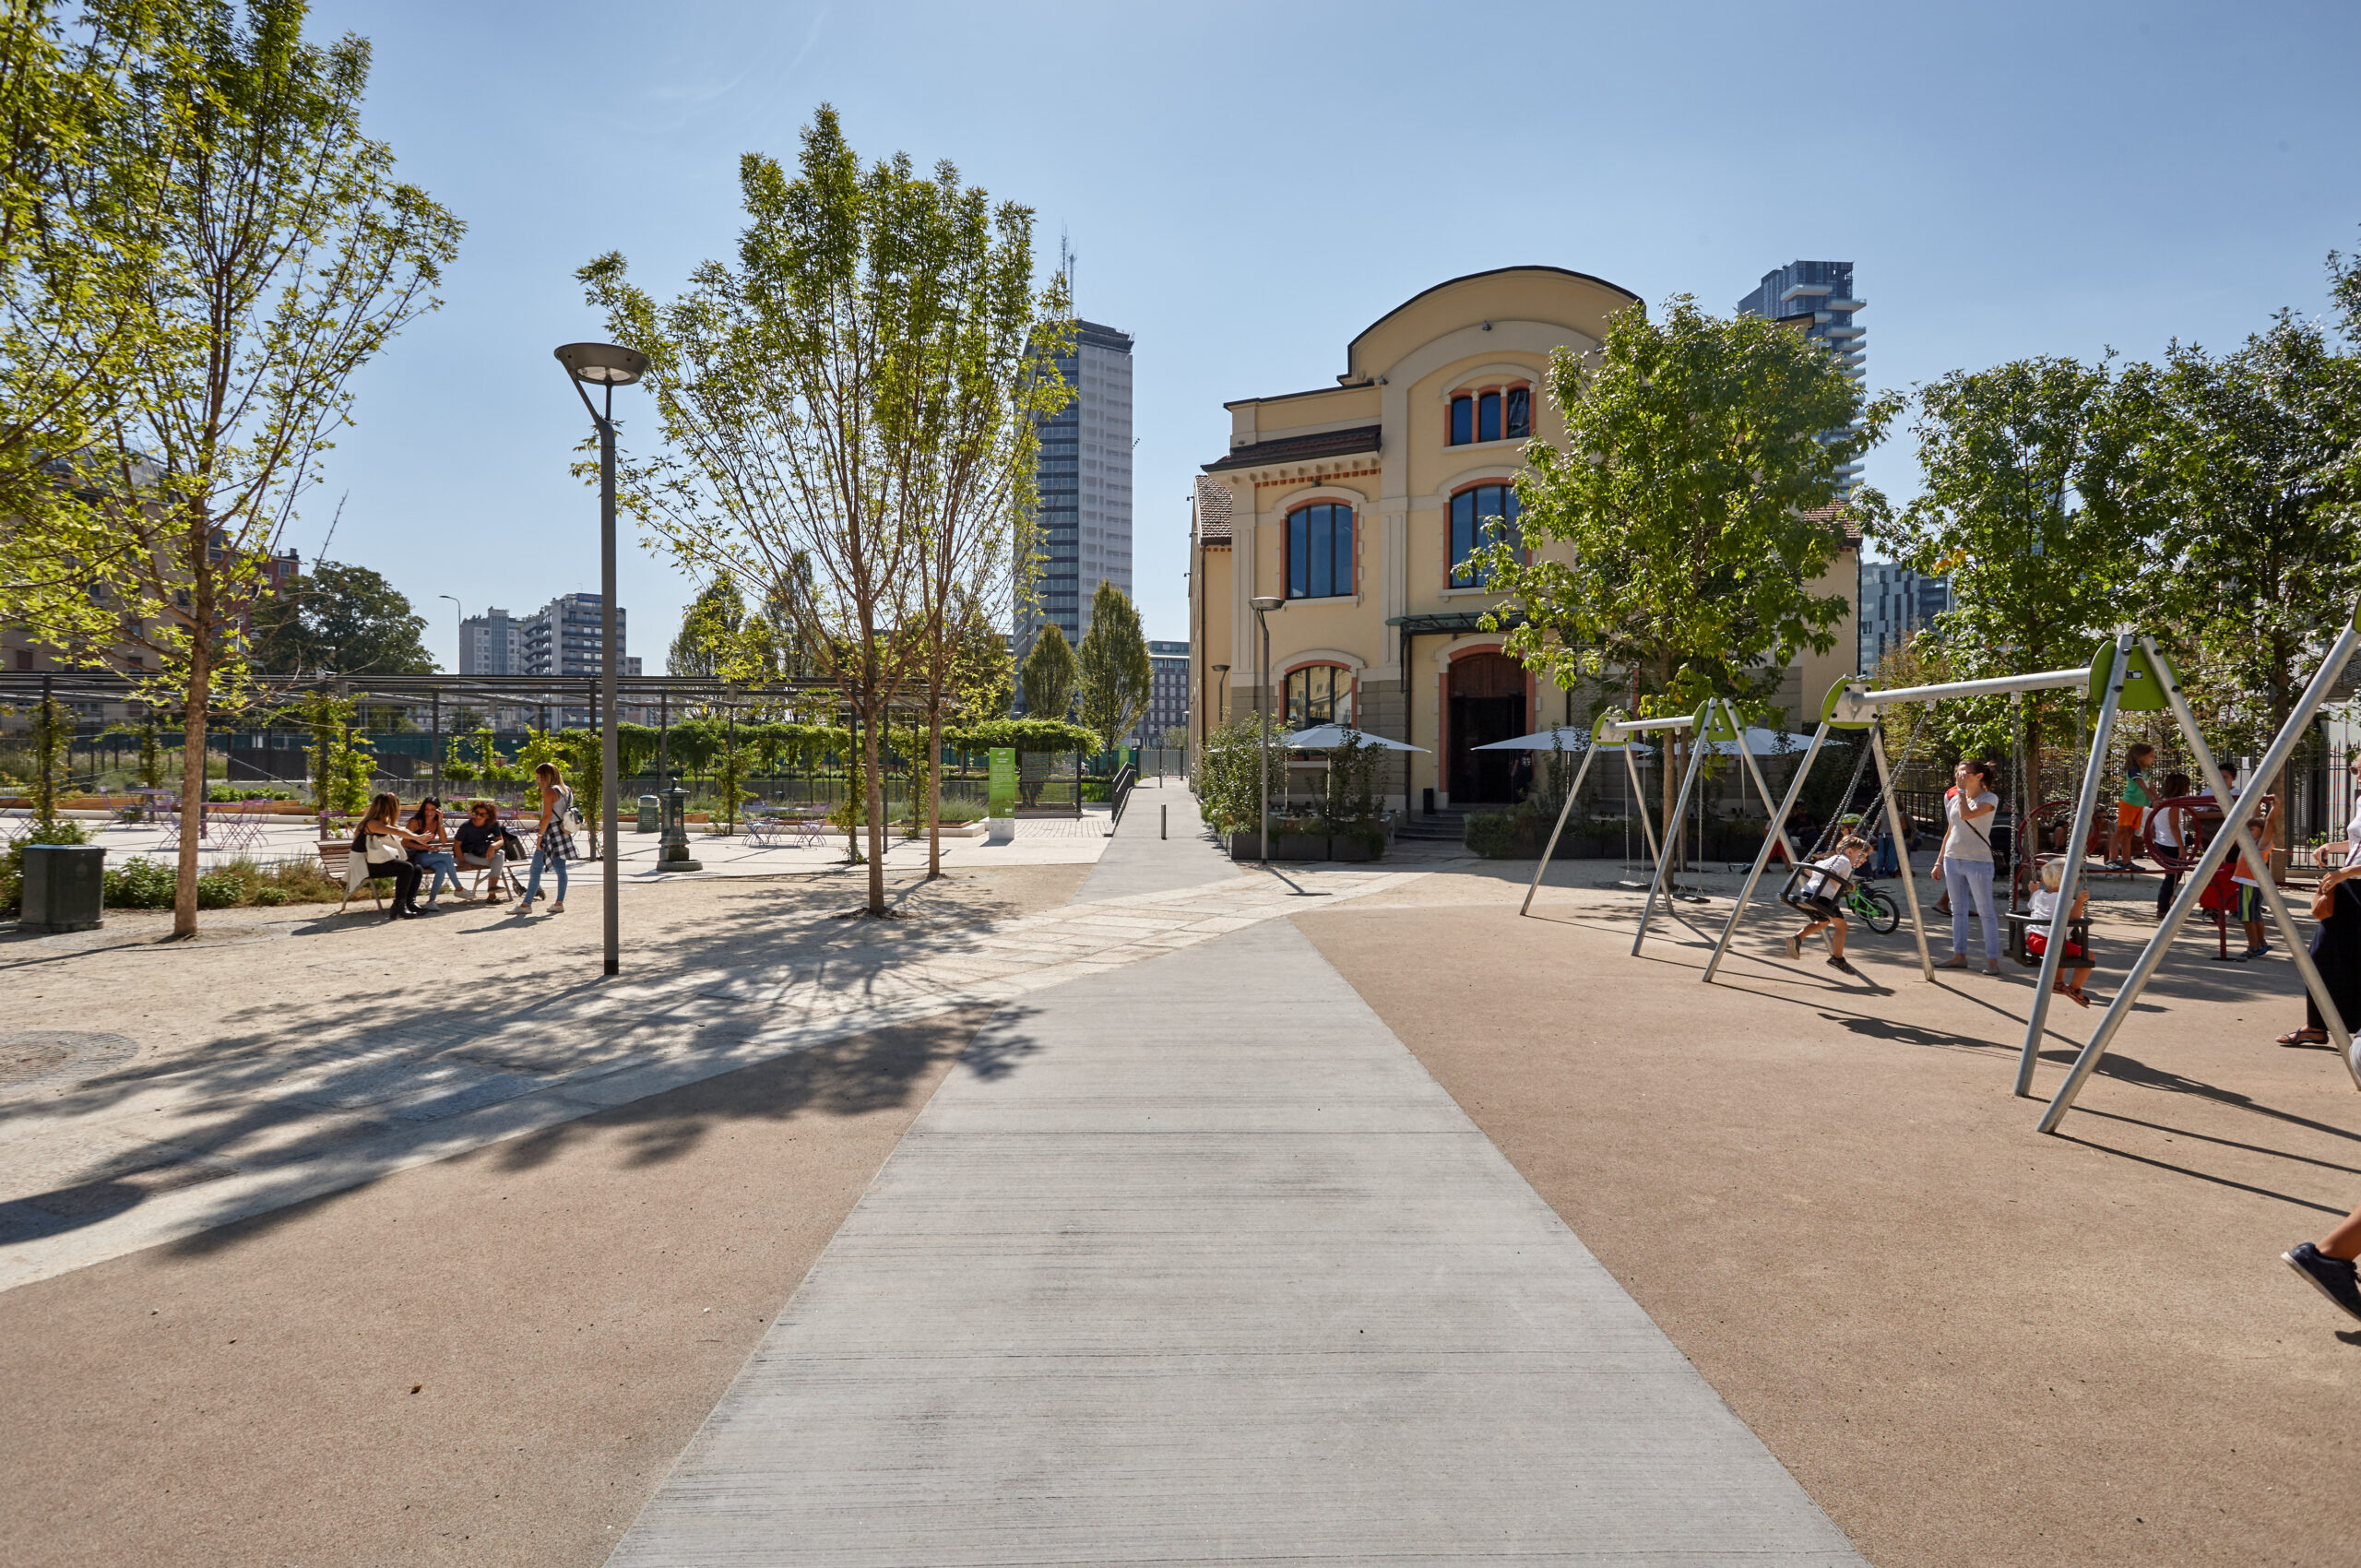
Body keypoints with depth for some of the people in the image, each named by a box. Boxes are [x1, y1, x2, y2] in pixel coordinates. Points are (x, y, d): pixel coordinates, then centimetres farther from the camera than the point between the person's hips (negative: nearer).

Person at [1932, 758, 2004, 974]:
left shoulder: (1989, 799, -7)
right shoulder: (1954, 798, 12)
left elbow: (1966, 814, -25)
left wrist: (1963, 789, -14)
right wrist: (1939, 861, 15)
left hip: (1978, 861, -7)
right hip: (1953, 859, 7)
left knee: (1986, 912, -2)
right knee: (1958, 910, 9)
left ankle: (1992, 960, 2)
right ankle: (1959, 956, 15)